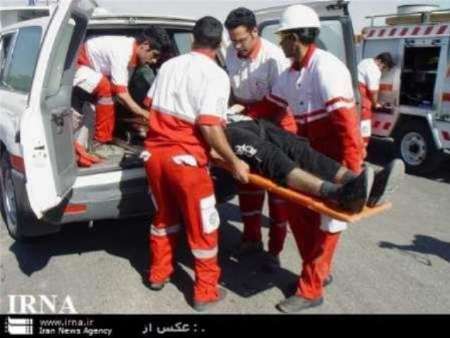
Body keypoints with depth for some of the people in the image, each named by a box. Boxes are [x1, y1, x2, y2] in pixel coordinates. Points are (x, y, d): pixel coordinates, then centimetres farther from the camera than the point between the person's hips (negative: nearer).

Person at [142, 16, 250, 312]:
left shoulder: (169, 65, 11)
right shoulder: (216, 75, -10)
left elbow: (151, 105, 20)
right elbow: (209, 126, -20)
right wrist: (234, 162, -13)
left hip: (155, 152, 7)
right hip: (185, 158, -6)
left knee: (164, 216, 24)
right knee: (202, 226, 9)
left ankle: (158, 274, 39)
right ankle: (206, 292, 21)